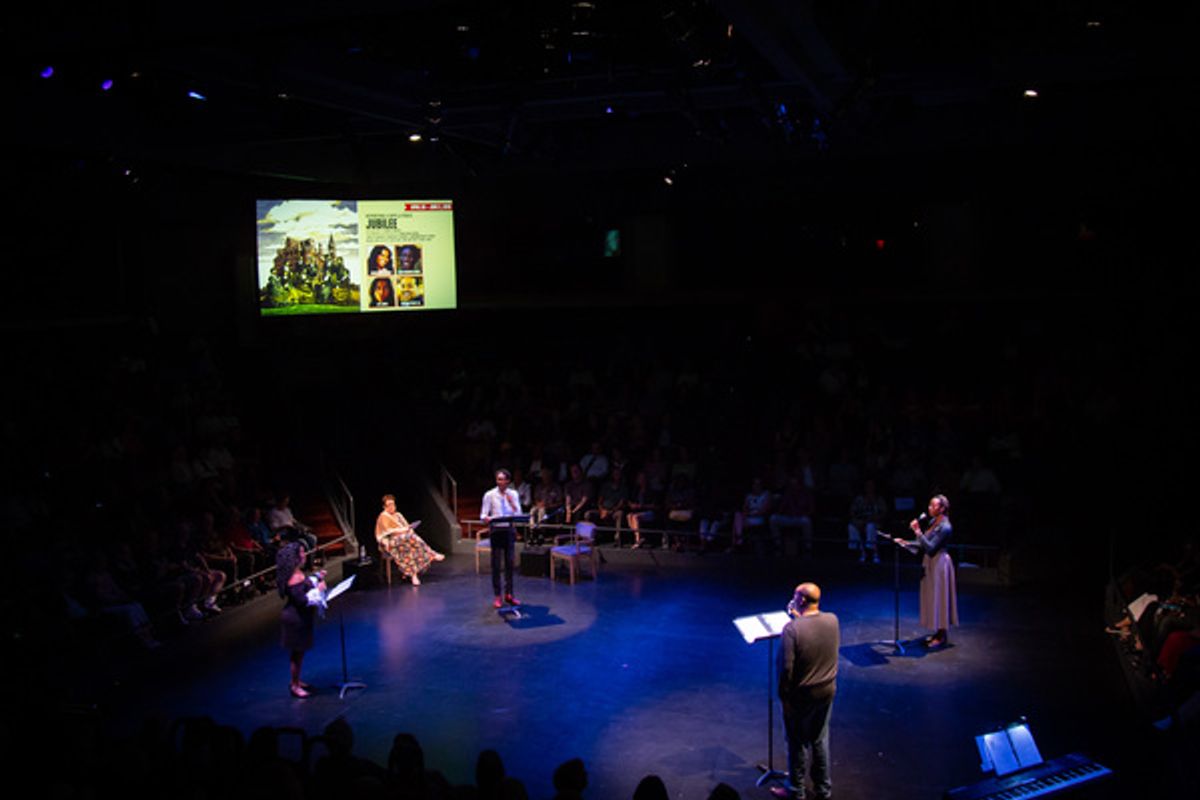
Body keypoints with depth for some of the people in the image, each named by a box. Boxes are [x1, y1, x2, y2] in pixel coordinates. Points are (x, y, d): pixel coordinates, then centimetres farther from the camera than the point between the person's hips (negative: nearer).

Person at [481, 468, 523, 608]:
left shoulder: (513, 494, 5)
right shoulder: (490, 495, -4)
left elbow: (518, 514, -1)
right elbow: (483, 514, -6)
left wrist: (512, 503, -17)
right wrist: (487, 518, -28)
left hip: (509, 530, 3)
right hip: (496, 530, -3)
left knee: (510, 563, 6)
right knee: (496, 564, -1)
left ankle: (509, 594, 16)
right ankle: (497, 596, 7)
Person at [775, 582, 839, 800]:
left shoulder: (792, 629, -26)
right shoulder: (832, 620, -9)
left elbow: (787, 667, -23)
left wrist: (784, 696, -10)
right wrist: (799, 618, 6)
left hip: (801, 696, -5)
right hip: (828, 691, 5)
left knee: (798, 743, 12)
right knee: (820, 740, 21)